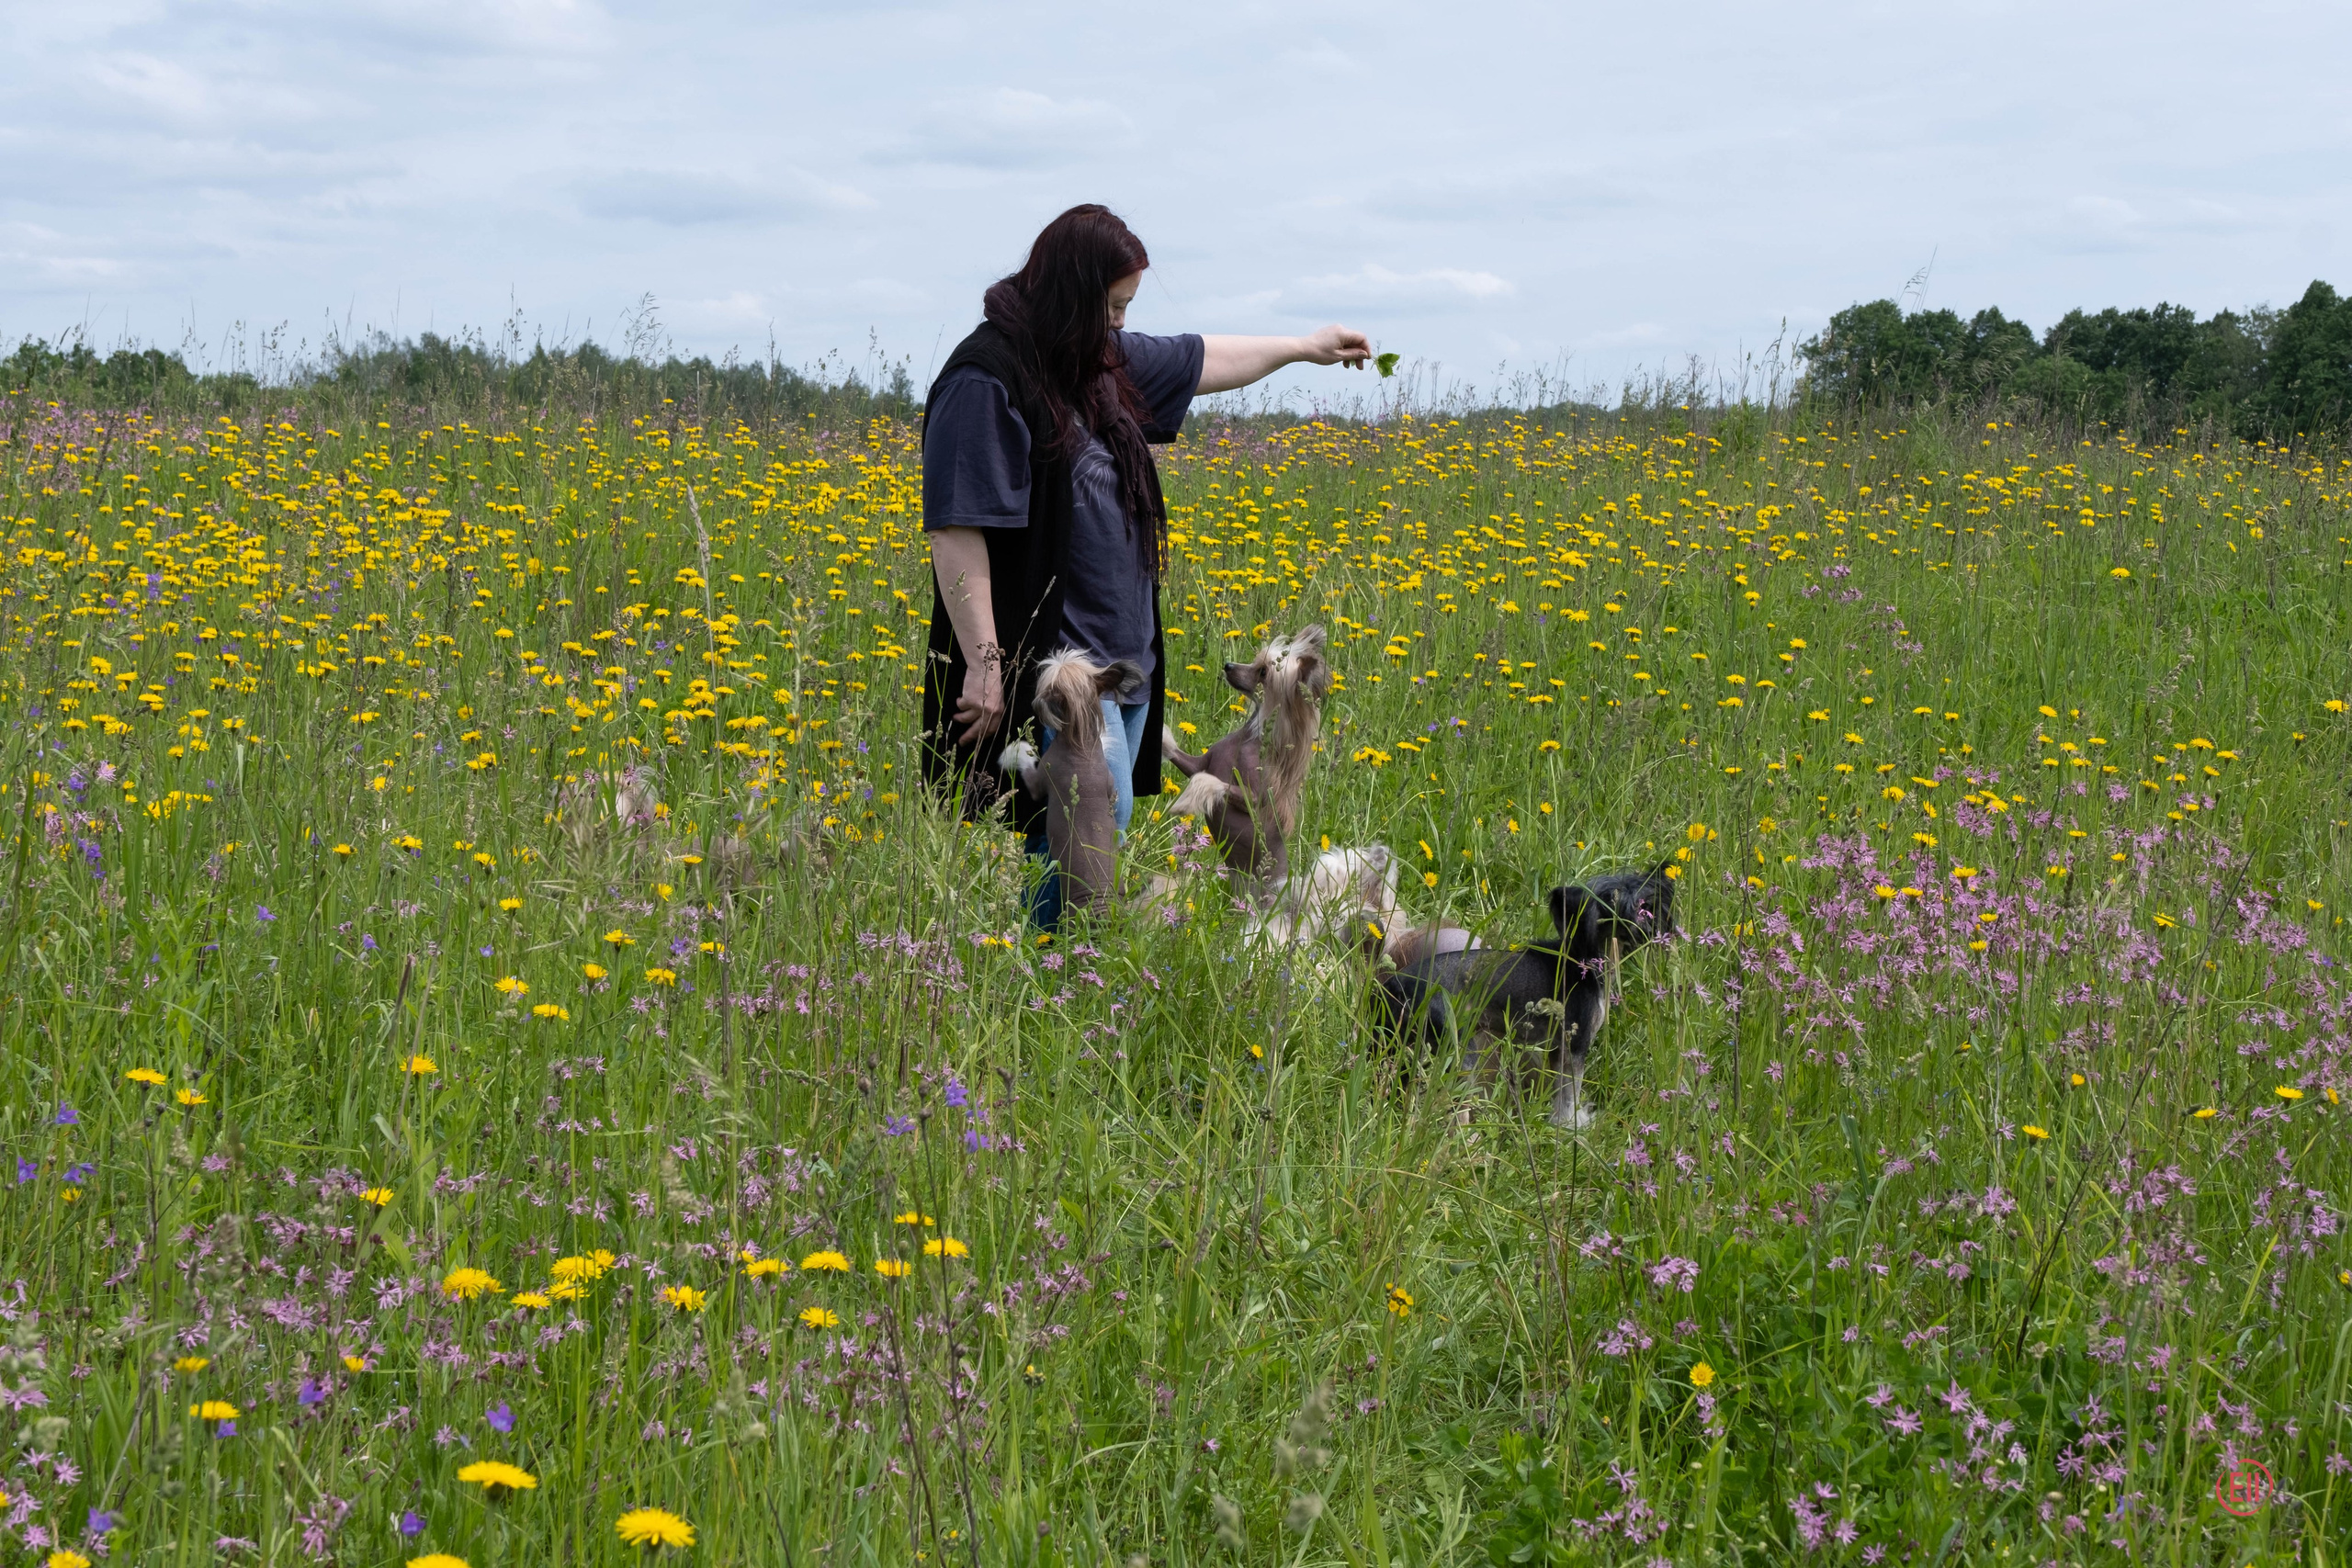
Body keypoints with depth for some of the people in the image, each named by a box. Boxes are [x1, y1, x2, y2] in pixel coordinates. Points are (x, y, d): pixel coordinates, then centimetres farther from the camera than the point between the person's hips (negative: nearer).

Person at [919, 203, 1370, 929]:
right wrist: (983, 664, -21)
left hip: (1120, 653, 9)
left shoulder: (1100, 361, 13)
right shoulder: (987, 381, -15)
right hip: (1047, 661, -9)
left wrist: (1304, 347, 40)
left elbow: (1198, 360, 31)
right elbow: (957, 529, -19)